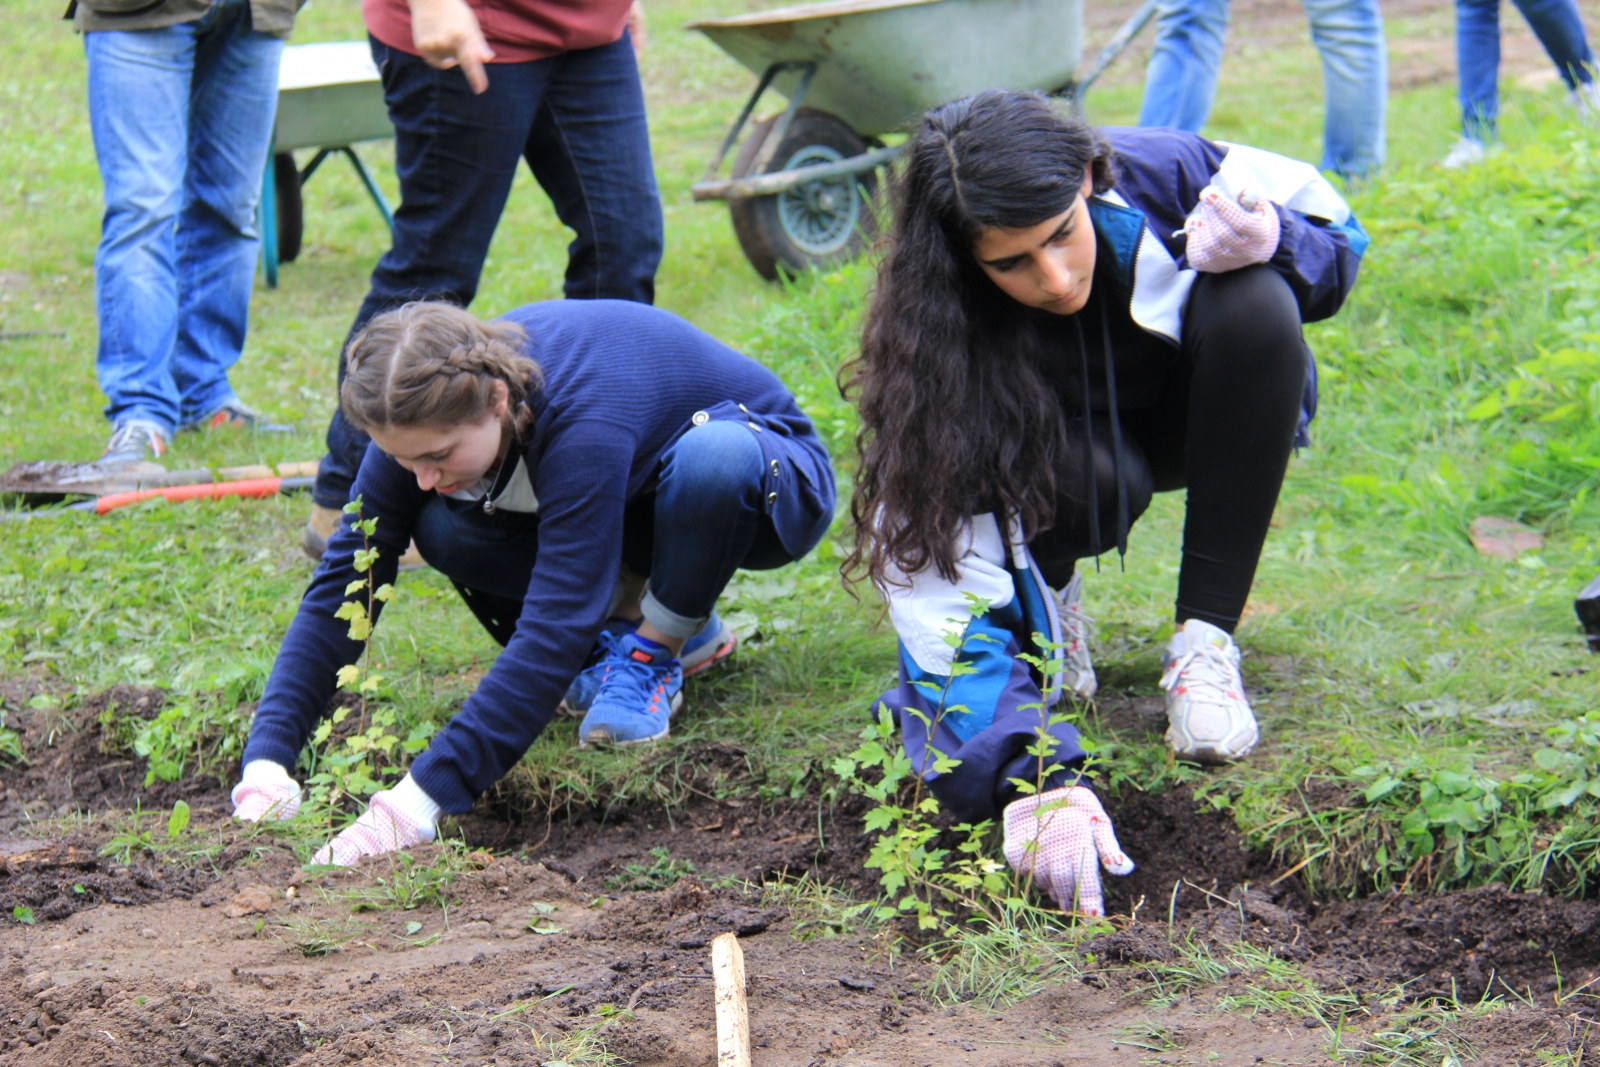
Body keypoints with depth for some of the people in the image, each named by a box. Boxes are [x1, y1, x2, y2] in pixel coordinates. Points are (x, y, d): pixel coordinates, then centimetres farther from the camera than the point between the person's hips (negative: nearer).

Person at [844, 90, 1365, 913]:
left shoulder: (1162, 175, -29)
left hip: (1209, 415, 2)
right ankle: (1045, 587, 1)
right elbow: (945, 591, -41)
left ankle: (1204, 642, -21)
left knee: (1255, 305, -31)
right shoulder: (941, 336, -33)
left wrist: (1267, 245, -34)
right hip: (1069, 445, -2)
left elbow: (1337, 236, -9)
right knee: (1085, 476, -38)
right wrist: (1030, 779, -54)